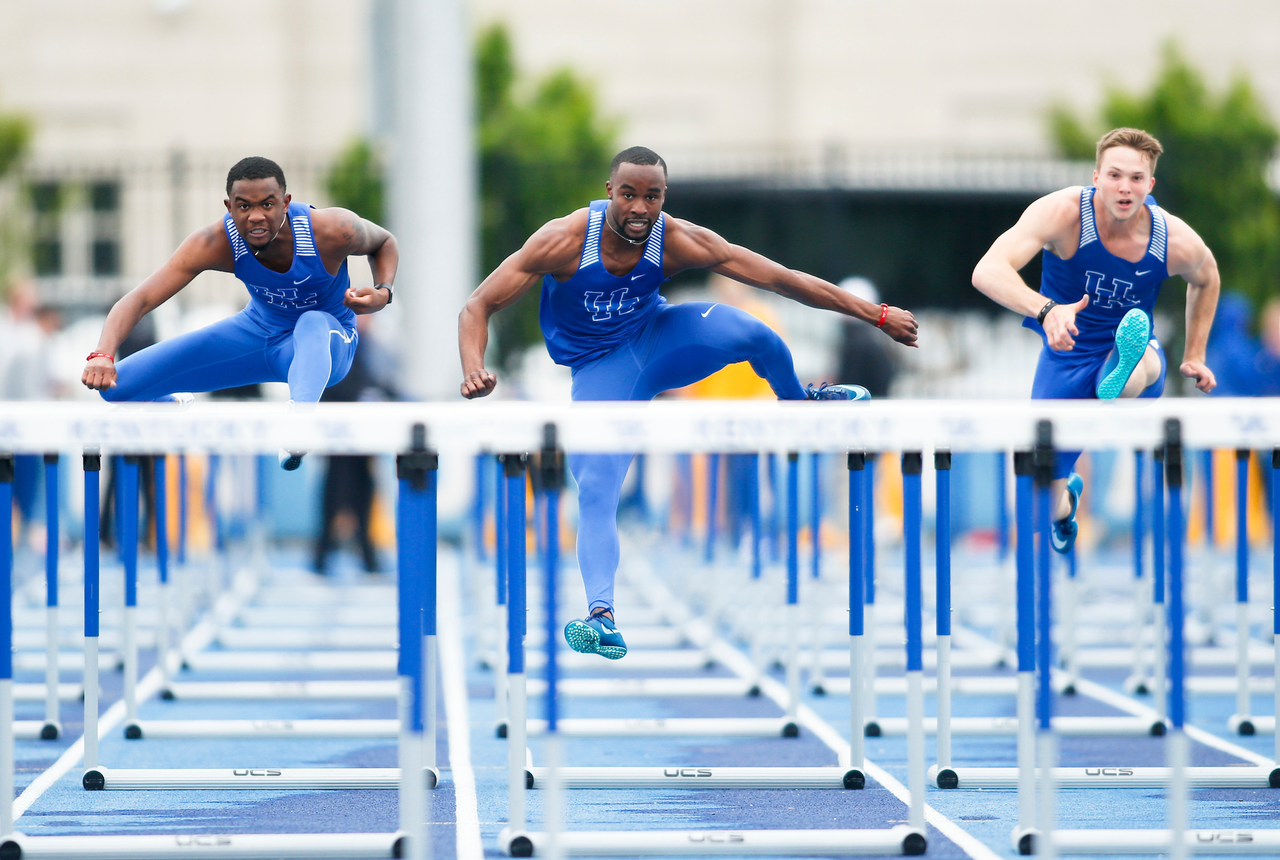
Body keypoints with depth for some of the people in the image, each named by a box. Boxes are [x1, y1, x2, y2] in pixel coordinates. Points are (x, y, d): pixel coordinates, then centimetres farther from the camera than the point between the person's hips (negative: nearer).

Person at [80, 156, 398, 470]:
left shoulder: (332, 231, -29)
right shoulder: (215, 243, -27)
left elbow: (385, 243, -5)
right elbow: (140, 299, -31)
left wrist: (383, 293, -26)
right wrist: (103, 354, -49)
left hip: (326, 342, -3)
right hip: (257, 331, 3)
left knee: (313, 323, -44)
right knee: (116, 385, -7)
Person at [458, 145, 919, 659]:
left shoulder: (679, 242, -22)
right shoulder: (564, 241, -27)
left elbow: (782, 279, -16)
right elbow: (477, 308, -23)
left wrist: (877, 316, -15)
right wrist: (474, 371, -44)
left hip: (654, 338, 2)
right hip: (600, 368, -2)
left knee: (750, 332, -23)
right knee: (595, 492, -20)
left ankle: (797, 403, 10)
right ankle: (601, 614, -19)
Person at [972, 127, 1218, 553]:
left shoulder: (1177, 242, -16)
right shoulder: (1062, 213, -25)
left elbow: (1206, 278, 11)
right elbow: (987, 271, -38)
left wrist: (1194, 356, 13)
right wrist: (1046, 309, -55)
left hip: (1122, 353, 0)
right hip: (1066, 356, 0)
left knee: (1147, 361, -39)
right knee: (1051, 511, 7)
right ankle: (1067, 491, 42)